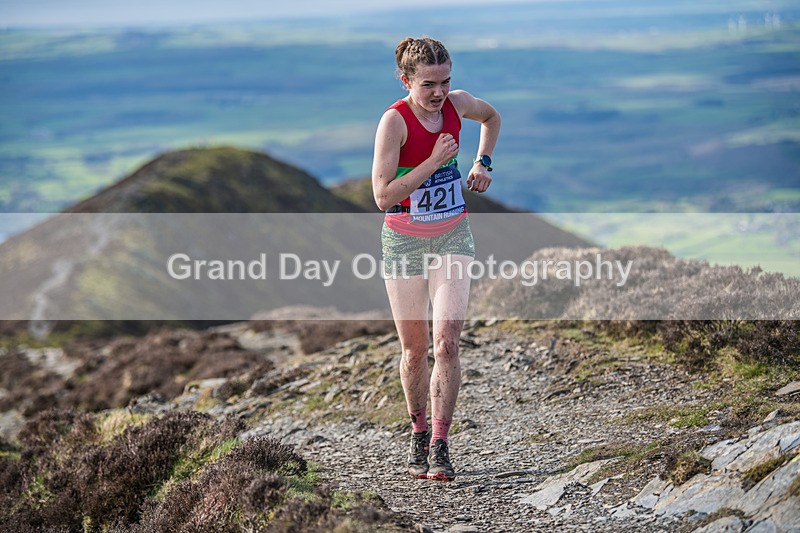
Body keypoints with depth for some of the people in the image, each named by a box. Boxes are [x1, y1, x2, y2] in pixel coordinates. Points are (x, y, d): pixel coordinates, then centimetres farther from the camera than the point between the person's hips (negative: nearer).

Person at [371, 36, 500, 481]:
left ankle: (440, 447, -11)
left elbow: (492, 117, 22)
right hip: (405, 240, -2)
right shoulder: (395, 120, -17)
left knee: (447, 343, -12)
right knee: (415, 349, 7)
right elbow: (383, 196, -23)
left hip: (453, 236, 2)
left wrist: (483, 163, 9)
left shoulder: (457, 104, -4)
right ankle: (419, 432, 29)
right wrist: (434, 161, -25)